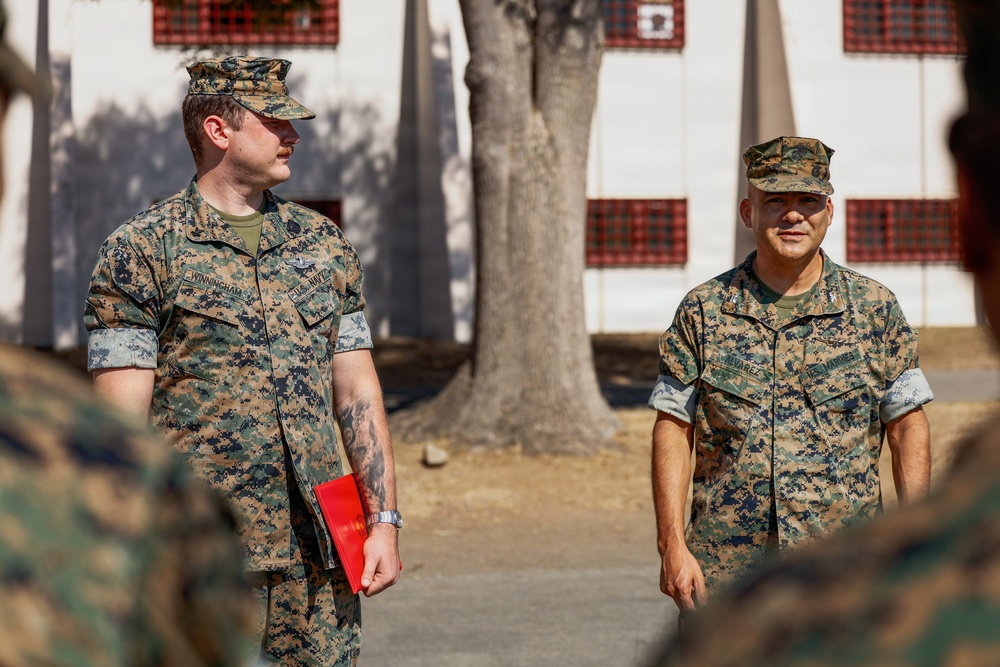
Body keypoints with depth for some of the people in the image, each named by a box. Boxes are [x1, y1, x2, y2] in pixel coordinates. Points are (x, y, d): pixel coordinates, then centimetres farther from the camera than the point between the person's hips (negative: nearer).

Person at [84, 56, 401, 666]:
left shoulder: (326, 245, 13)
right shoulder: (140, 252, -2)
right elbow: (121, 419, -6)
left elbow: (358, 394, 13)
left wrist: (385, 522, 5)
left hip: (318, 557, 4)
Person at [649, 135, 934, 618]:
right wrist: (672, 545, -5)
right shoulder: (703, 311, 4)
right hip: (726, 569, 0)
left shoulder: (875, 308, 5)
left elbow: (908, 428, 7)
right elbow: (673, 429, 4)